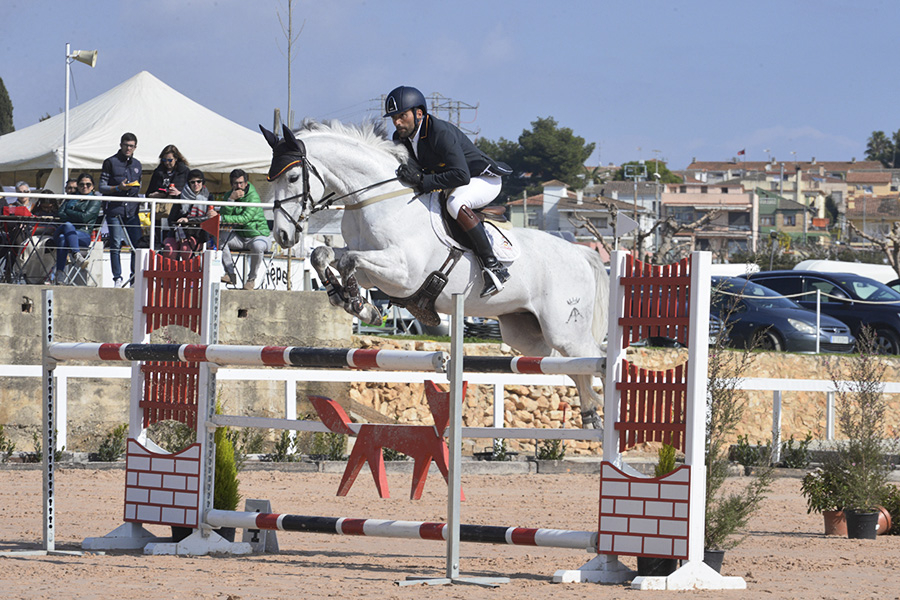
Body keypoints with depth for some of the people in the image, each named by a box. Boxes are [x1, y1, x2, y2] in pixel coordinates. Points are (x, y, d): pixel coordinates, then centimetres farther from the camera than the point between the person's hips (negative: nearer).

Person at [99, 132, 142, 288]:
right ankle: (117, 278, -1)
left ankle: (135, 276, 5)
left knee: (137, 243, -4)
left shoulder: (137, 164, 17)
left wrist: (135, 187, 4)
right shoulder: (110, 163, 2)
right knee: (116, 245, -5)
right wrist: (118, 188, -16)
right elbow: (102, 187, -2)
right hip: (114, 209, -4)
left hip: (132, 209, 4)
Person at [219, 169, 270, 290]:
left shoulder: (253, 197, -15)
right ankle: (230, 274, -17)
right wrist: (231, 199, -23)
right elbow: (224, 215, -10)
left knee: (257, 246, -39)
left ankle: (252, 279, -19)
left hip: (258, 235, -5)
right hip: (239, 237, 5)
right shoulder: (229, 195, 4)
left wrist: (222, 219, -32)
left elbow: (245, 218, -28)